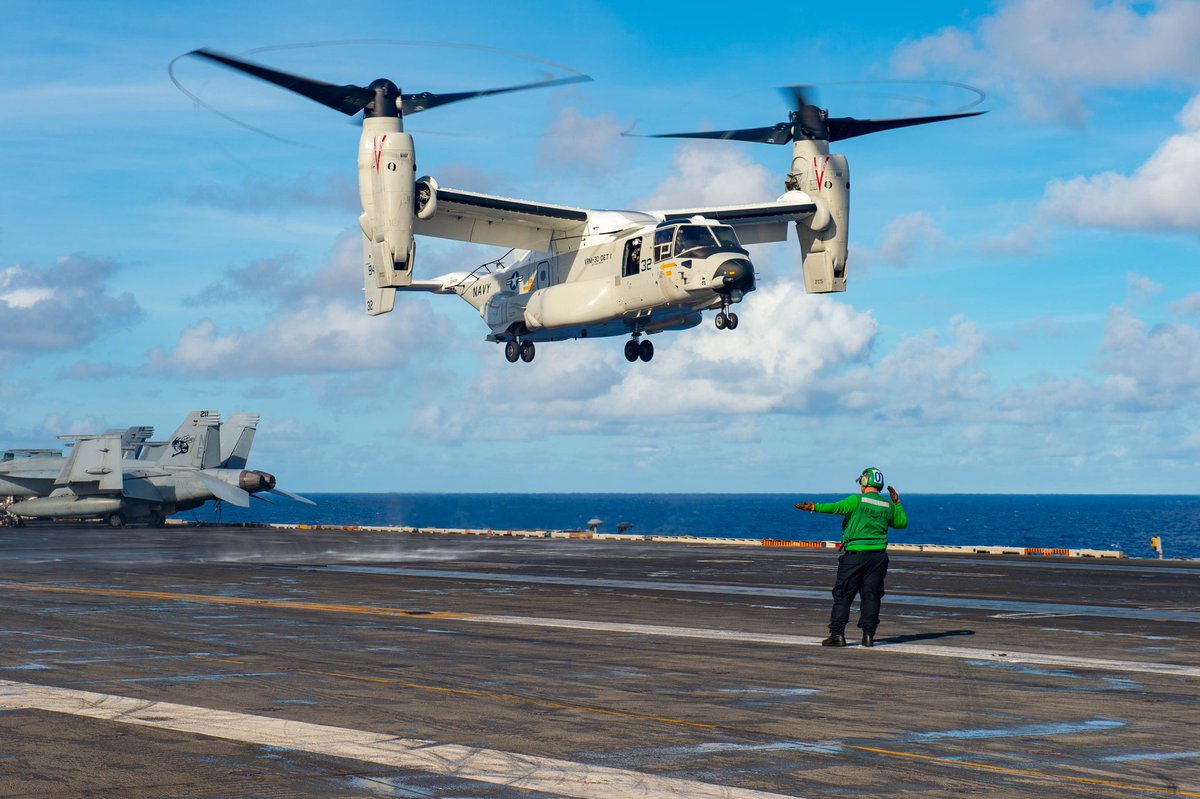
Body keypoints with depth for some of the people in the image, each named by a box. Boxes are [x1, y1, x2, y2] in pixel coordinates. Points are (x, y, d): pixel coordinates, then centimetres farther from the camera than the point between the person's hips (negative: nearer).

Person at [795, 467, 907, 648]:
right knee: (871, 595, 6)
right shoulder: (888, 506, 10)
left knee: (842, 594, 1)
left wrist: (814, 507, -25)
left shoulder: (857, 500, -5)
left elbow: (836, 507, -20)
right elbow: (902, 523, 25)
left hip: (855, 555, -4)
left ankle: (837, 634, -3)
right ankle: (868, 634, 1)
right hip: (878, 555, 4)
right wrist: (896, 502, 29)